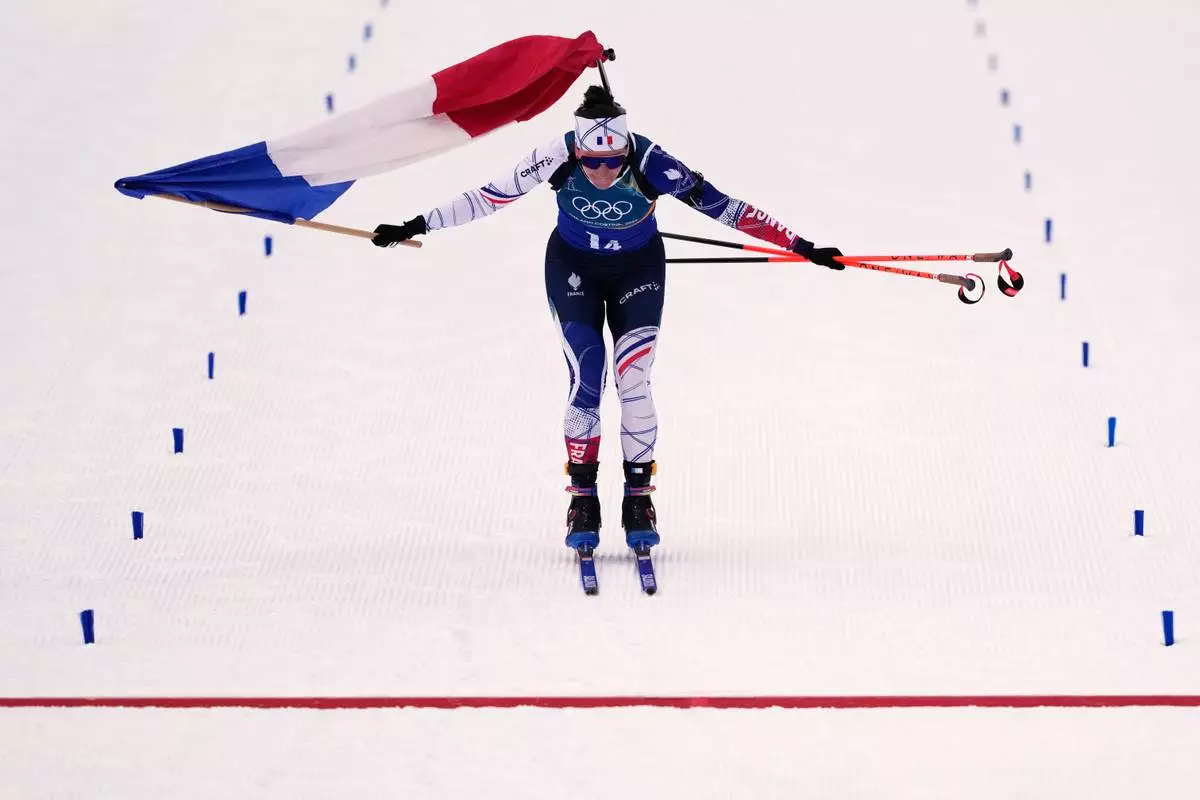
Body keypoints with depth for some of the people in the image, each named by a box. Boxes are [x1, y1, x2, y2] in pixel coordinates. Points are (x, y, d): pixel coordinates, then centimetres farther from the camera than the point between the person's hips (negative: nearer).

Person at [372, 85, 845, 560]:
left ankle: (639, 497, 3)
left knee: (633, 380, -12)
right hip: (573, 267, 0)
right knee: (586, 379, -12)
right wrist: (417, 227, -17)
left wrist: (801, 247, -25)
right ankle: (582, 498, 2)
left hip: (637, 268, 0)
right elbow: (490, 197, -20)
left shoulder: (651, 165, -32)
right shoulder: (557, 160, -30)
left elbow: (719, 205, -27)